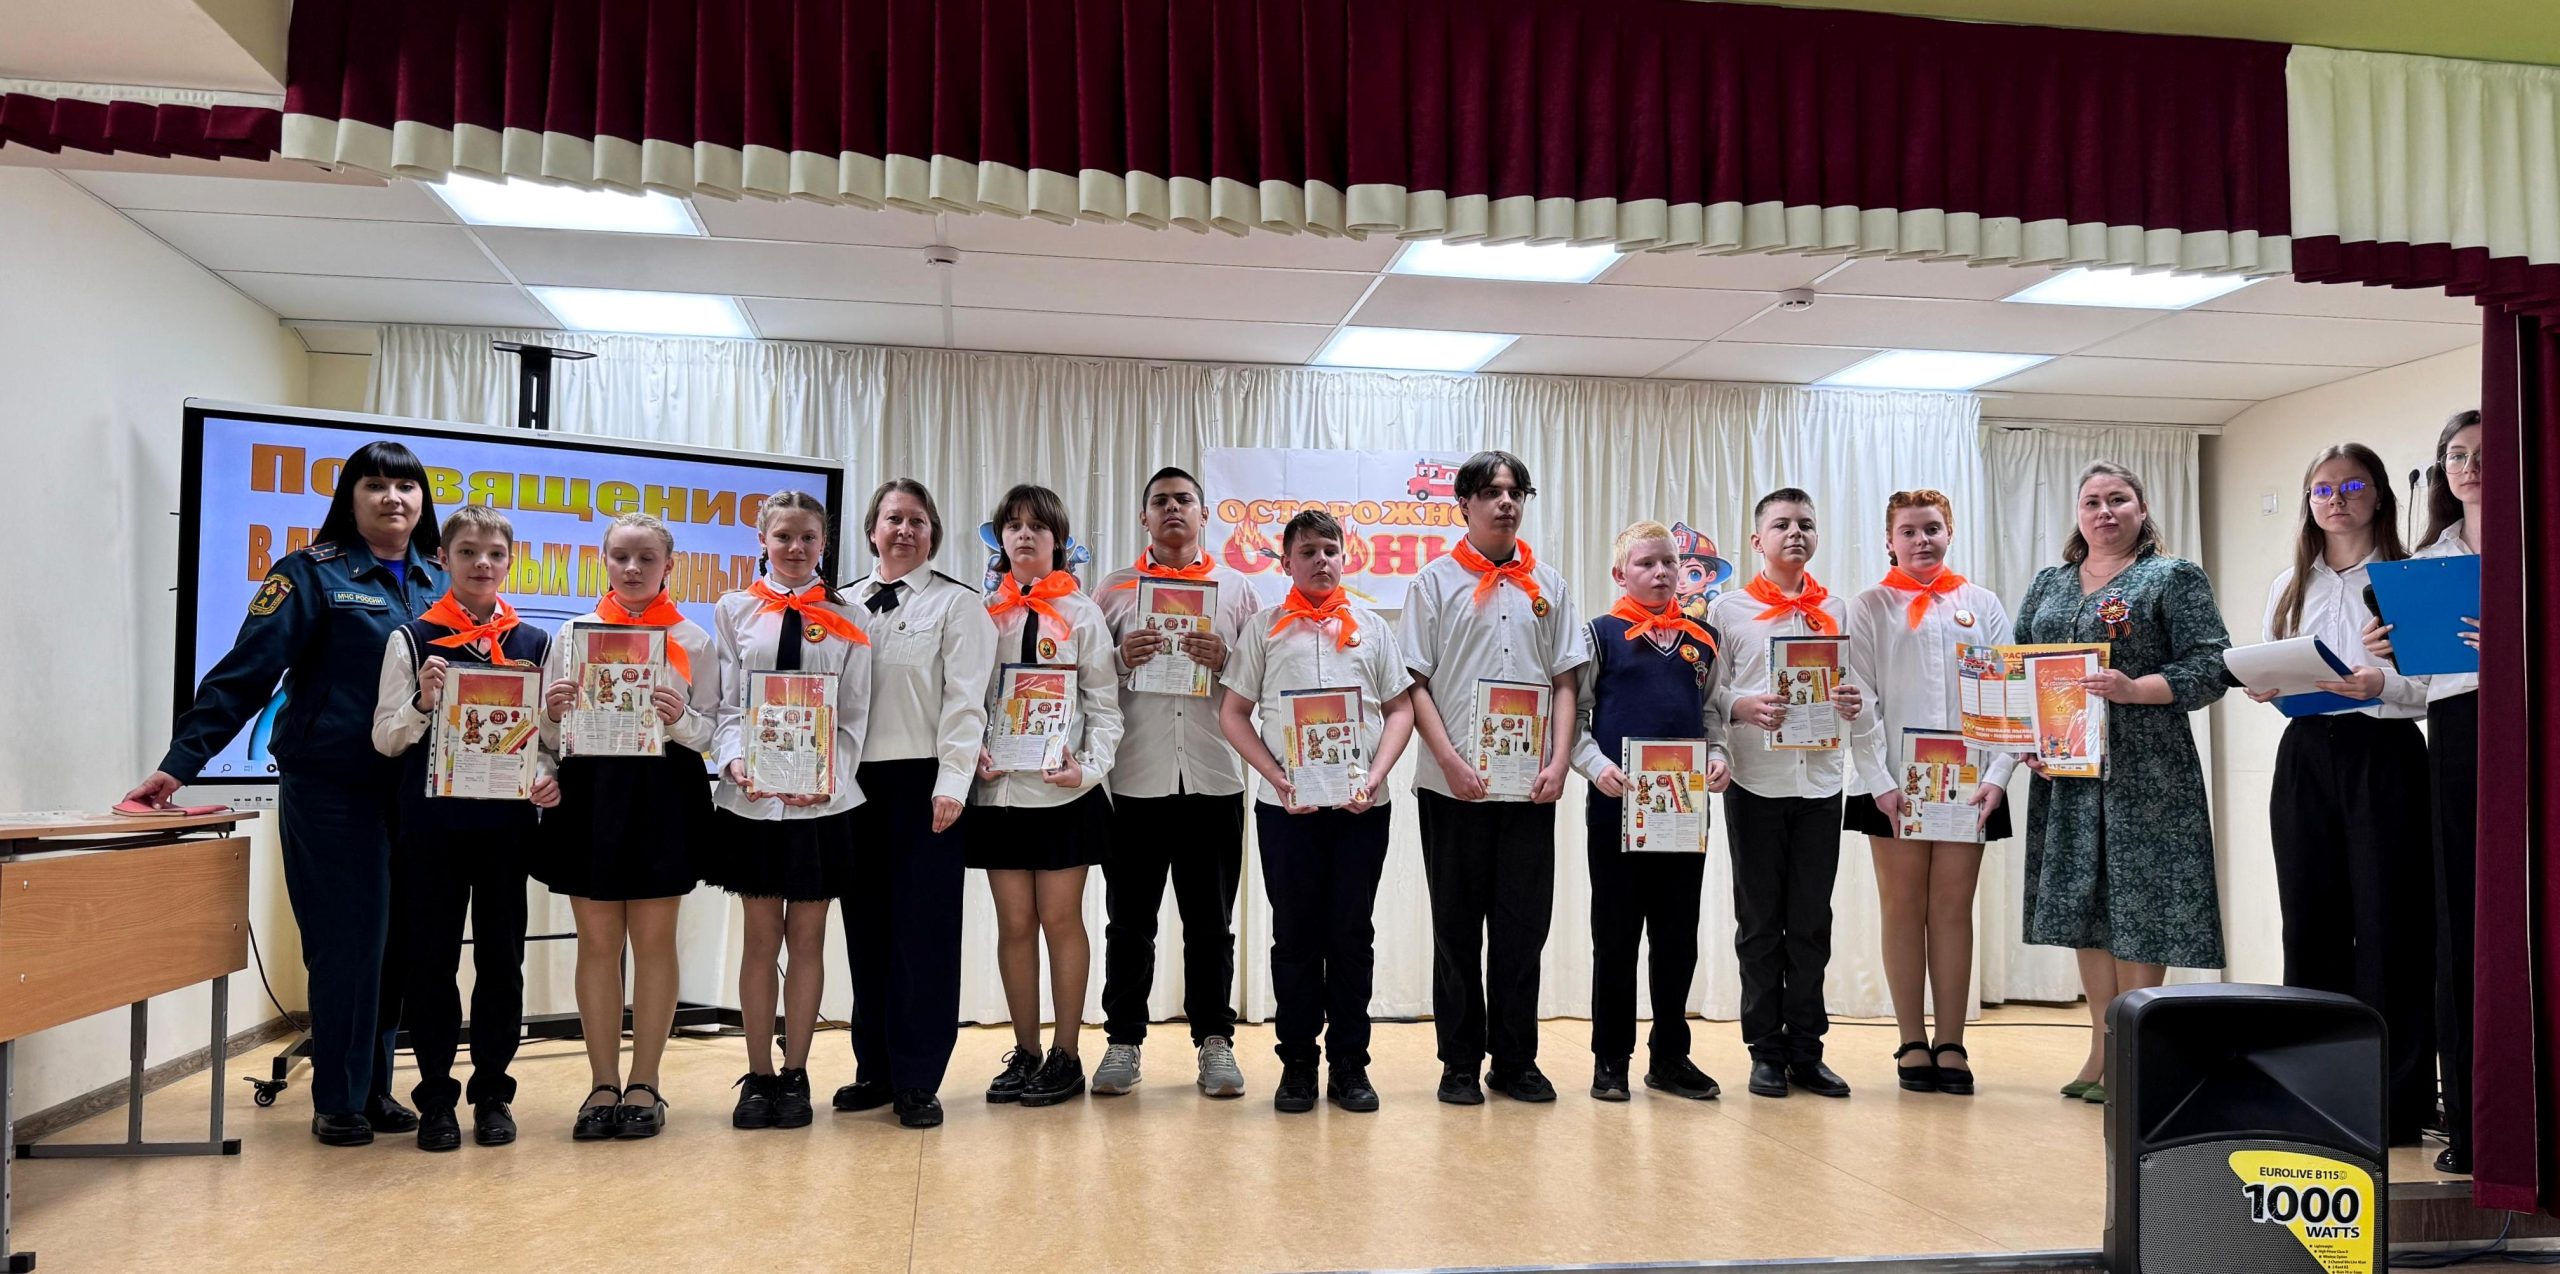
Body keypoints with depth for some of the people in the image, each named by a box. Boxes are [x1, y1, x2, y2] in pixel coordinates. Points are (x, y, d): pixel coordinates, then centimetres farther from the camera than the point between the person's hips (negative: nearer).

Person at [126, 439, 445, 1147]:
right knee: (348, 942, -1)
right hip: (332, 789, -4)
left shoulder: (440, 581, 11)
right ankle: (337, 1100, 12)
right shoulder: (313, 572, -3)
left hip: (415, 790, 4)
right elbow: (247, 672, -10)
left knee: (397, 942, 8)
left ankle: (375, 1087, 22)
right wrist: (179, 762, -15)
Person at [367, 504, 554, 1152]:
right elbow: (385, 739, 1)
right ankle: (435, 1098, 16)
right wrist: (422, 704, -18)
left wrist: (549, 779, -9)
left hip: (506, 823, 1)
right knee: (430, 957, 4)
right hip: (432, 822, -1)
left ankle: (492, 1092, 18)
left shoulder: (534, 643, 6)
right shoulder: (413, 638, 2)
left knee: (501, 957, 7)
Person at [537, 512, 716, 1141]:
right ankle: (603, 1085, 13)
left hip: (664, 793, -1)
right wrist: (553, 714, -12)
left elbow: (711, 731, 3)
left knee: (654, 941, 4)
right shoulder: (573, 633, 9)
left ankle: (644, 1083, 14)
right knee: (597, 942, 5)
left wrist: (681, 719, -17)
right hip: (590, 790, 1)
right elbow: (549, 735, 10)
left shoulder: (693, 639, 5)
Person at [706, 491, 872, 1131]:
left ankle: (795, 1075, 15)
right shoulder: (734, 610, 7)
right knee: (761, 935, 6)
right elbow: (726, 704, 2)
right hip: (752, 796, 0)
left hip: (822, 799, 0)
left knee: (807, 935, 6)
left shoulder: (846, 619, 5)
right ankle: (758, 1077, 14)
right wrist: (736, 762, -16)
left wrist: (827, 777, -13)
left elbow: (854, 715, 1)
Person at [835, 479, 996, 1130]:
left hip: (924, 783, -4)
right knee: (866, 925, 8)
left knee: (923, 929, -2)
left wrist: (951, 783, -14)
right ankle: (875, 1069, 19)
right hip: (856, 783, 5)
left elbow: (965, 699, -6)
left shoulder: (957, 604, 1)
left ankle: (918, 1081, 4)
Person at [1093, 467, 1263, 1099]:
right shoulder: (1115, 589, 11)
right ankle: (1123, 1041, 14)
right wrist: (1122, 661, -10)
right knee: (1129, 920, 5)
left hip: (1213, 778, 0)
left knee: (1211, 921, 6)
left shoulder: (1237, 590, 11)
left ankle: (1215, 1042, 14)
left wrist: (1223, 662, -9)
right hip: (1135, 779, 0)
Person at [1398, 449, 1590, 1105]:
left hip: (1529, 785, 3)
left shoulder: (1547, 585, 11)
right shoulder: (1436, 581, 3)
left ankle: (1516, 1060, 16)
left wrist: (1559, 762, -3)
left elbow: (1564, 681, 10)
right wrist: (1451, 761, -12)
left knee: (1524, 925, 6)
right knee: (1458, 926, 5)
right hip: (1454, 783, -2)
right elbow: (1416, 683, -2)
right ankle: (1460, 1062, 13)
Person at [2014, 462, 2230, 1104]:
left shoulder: (2176, 577, 1)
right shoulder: (2048, 584, 16)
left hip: (2144, 776, -5)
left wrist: (2134, 689, -21)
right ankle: (2102, 1050, 16)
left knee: (2137, 907, -4)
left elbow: (2210, 669, -8)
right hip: (2064, 772, 5)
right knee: (2083, 906, 7)